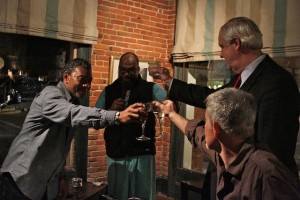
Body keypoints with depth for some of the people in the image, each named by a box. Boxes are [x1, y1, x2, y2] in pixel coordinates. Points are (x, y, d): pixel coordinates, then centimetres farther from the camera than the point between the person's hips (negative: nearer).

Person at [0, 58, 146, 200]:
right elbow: (74, 114, -39)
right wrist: (117, 117, -50)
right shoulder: (50, 94, -17)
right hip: (22, 179, -7)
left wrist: (60, 177, 13)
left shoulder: (73, 103, 9)